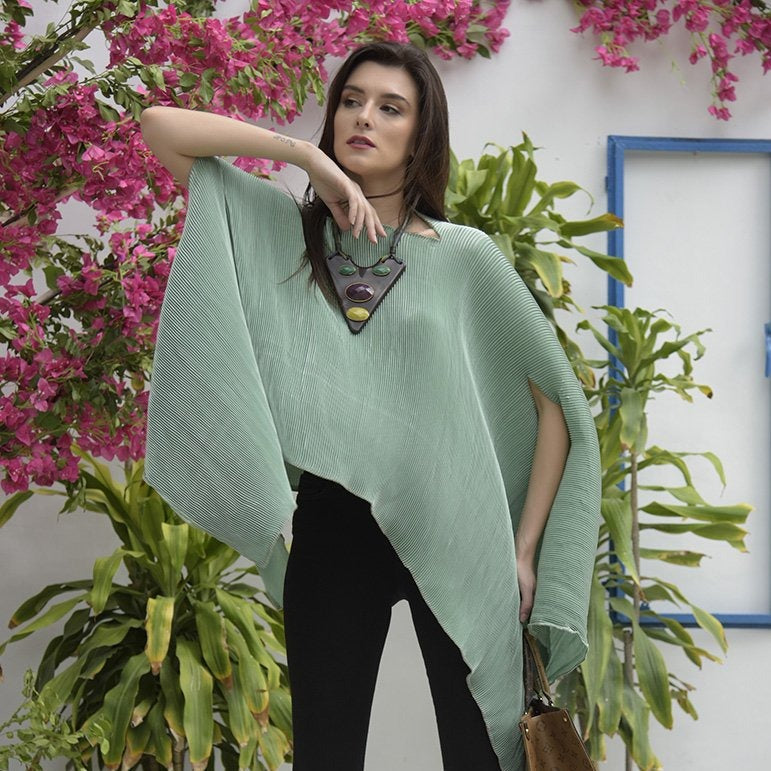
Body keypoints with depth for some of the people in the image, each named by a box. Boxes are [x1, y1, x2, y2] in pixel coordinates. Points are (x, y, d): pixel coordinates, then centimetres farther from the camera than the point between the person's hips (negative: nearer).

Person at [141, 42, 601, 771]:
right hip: (330, 529, 1)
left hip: (454, 533, -1)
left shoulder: (464, 255, 3)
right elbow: (160, 127, 0)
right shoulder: (278, 231, 7)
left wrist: (524, 548, -1)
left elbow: (556, 397, 5)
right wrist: (307, 155, -4)